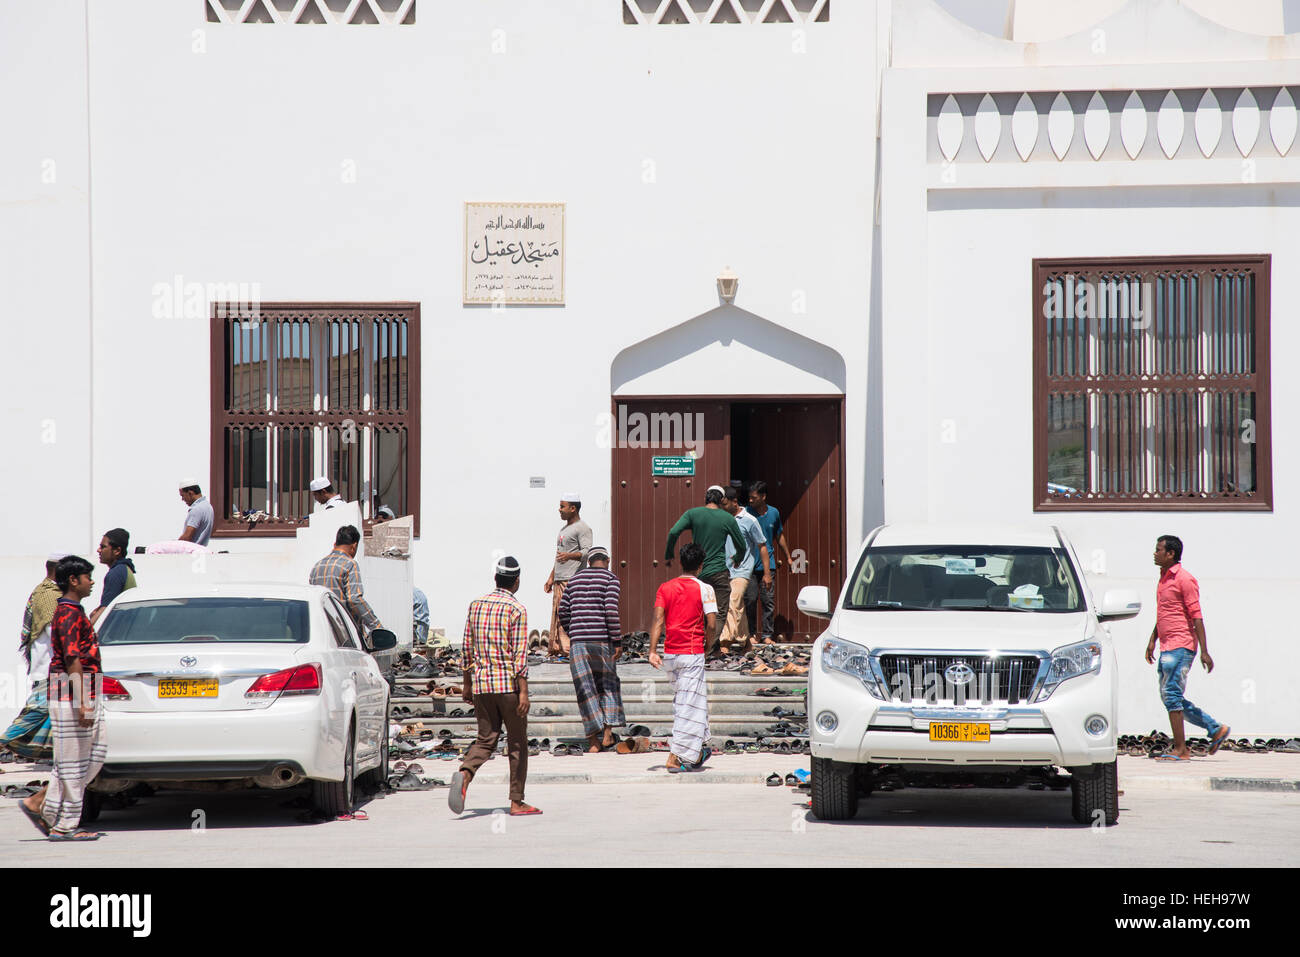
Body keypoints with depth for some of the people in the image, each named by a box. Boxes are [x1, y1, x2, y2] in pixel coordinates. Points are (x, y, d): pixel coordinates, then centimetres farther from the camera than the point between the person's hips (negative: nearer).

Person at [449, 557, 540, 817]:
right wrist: (523, 692, -14)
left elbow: (468, 648, 13)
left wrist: (467, 684, 21)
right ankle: (516, 802, 6)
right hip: (508, 683, -5)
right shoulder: (516, 609, -8)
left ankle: (464, 774, -19)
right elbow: (519, 654, -14)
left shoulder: (476, 604, 9)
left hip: (481, 681, 5)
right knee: (517, 742, 5)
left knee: (486, 738, 10)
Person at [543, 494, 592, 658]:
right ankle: (557, 649, 8)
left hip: (573, 580, -9)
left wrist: (570, 556, -34)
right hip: (559, 580, 9)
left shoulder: (583, 528, -6)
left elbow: (587, 552, -18)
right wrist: (551, 578, 27)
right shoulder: (564, 529, 24)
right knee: (557, 615, 6)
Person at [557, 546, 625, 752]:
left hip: (578, 641, 3)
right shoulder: (610, 579, 0)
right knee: (608, 682, 16)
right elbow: (611, 610, -11)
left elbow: (563, 612, 13)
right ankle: (607, 734, 8)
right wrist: (617, 640, -9)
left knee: (585, 688, 4)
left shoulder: (574, 580, 16)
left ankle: (593, 742, -1)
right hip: (602, 639, -3)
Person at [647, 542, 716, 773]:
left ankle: (699, 749, 31)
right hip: (692, 653, -5)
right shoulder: (704, 589, -6)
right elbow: (712, 624, -11)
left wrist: (653, 650, -9)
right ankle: (675, 758, -7)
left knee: (690, 699, 21)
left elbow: (658, 619, -5)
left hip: (670, 654, 5)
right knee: (688, 705, -2)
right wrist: (707, 645, 7)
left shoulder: (665, 588, 5)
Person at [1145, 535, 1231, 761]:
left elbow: (1196, 616, -14)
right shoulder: (1164, 579, 18)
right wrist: (1152, 641, 20)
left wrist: (1204, 651, -17)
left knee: (1172, 695, -11)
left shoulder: (1184, 579, -11)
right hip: (1167, 648, 10)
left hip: (1181, 646, -10)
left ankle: (1180, 749, -7)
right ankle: (1216, 730, 17)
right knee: (1170, 698, 9)